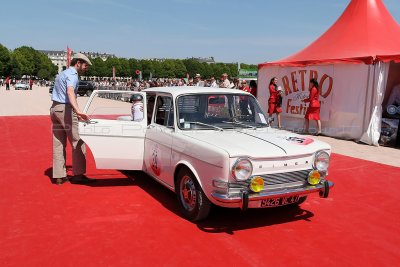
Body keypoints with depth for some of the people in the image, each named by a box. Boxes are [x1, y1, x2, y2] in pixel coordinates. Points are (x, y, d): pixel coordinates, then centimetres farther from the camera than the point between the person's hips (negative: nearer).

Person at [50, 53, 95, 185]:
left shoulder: (62, 73, 22)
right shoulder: (72, 75, -9)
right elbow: (70, 92, -29)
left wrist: (75, 112, 38)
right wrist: (78, 110, -44)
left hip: (55, 108, 10)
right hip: (65, 109, -10)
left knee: (58, 144, 7)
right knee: (78, 142, -4)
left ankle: (59, 175, 9)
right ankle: (78, 174, -2)